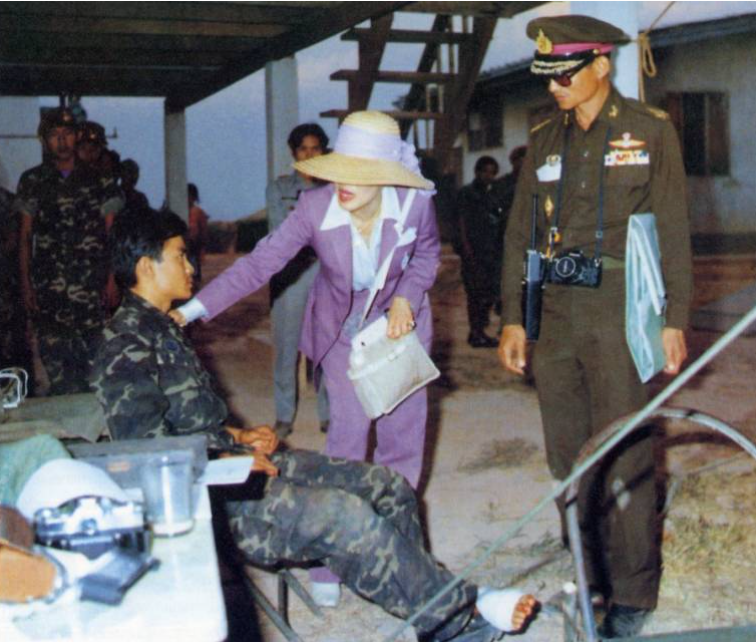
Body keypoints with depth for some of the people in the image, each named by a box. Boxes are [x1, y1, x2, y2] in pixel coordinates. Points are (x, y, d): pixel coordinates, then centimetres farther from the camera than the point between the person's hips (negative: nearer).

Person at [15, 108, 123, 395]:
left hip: (92, 288, 0)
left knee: (92, 358, -6)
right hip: (48, 289, 1)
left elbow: (112, 234, 8)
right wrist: (25, 284, 1)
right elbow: (25, 236, 9)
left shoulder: (99, 181, 8)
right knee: (54, 357, -4)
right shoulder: (32, 182, 10)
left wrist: (113, 279, -2)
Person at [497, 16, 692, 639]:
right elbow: (520, 233, 13)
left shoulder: (650, 131, 0)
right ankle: (587, 573, 25)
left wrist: (674, 321, -5)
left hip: (621, 316, -5)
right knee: (567, 454, 10)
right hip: (557, 318, 5)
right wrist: (513, 318, 9)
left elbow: (673, 232, -1)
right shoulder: (544, 140, 12)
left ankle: (633, 592, 11)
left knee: (623, 459, -2)